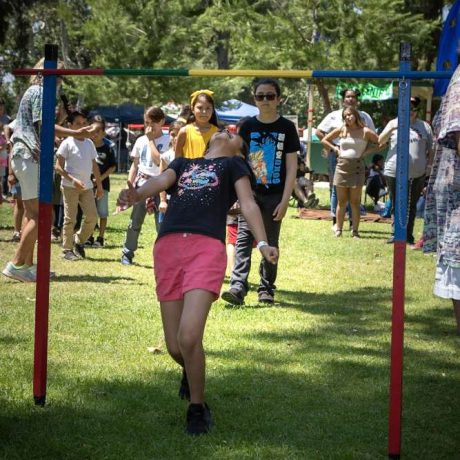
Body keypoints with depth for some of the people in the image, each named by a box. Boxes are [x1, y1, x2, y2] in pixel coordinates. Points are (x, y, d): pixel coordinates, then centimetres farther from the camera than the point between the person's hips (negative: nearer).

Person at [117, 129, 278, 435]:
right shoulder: (183, 164, 30)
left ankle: (197, 408, 2)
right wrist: (137, 195, -15)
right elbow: (160, 182, 10)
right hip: (167, 248, 3)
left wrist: (262, 243, -11)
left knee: (188, 338, -19)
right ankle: (192, 372, 39)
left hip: (207, 247, -3)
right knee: (174, 347, 3)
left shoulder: (234, 165, 21)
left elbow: (248, 203, 6)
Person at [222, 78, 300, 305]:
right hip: (249, 193, 1)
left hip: (274, 196, 0)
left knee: (270, 243, 7)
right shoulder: (247, 127, 4)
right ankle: (238, 287, -19)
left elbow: (292, 166, 0)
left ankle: (266, 289, 16)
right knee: (243, 239, -11)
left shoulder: (287, 128, 0)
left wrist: (285, 200, -7)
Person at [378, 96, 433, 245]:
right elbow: (380, 141, 1)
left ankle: (408, 236, 11)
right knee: (396, 205, 5)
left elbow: (430, 149, 10)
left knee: (411, 206, 5)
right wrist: (391, 129, -16)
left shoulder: (425, 127, 8)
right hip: (394, 172, 0)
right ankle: (395, 234, 11)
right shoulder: (394, 123, 8)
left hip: (416, 174, 0)